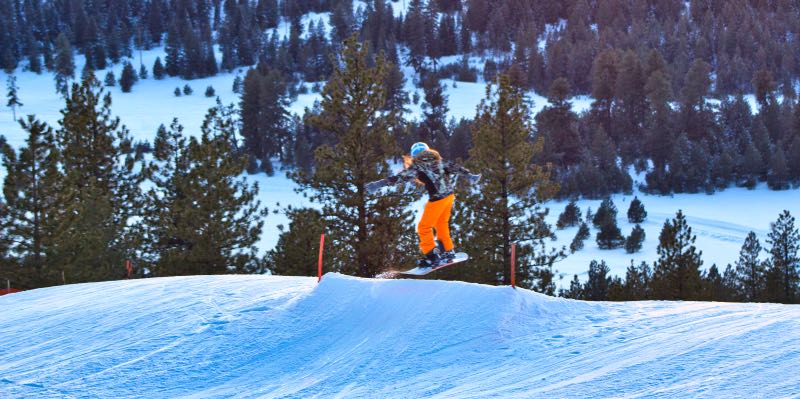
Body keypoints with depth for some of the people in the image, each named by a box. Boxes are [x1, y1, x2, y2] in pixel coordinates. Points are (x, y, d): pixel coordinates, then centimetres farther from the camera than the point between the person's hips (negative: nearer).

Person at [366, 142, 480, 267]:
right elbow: (455, 168, 16)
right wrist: (470, 176, 30)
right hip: (449, 195, 7)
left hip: (437, 199, -7)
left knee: (424, 227, 6)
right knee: (442, 224, 26)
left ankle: (432, 256, 7)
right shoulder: (438, 160, 9)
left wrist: (379, 184, -22)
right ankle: (448, 251, 35)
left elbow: (401, 177, -18)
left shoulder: (417, 166, -8)